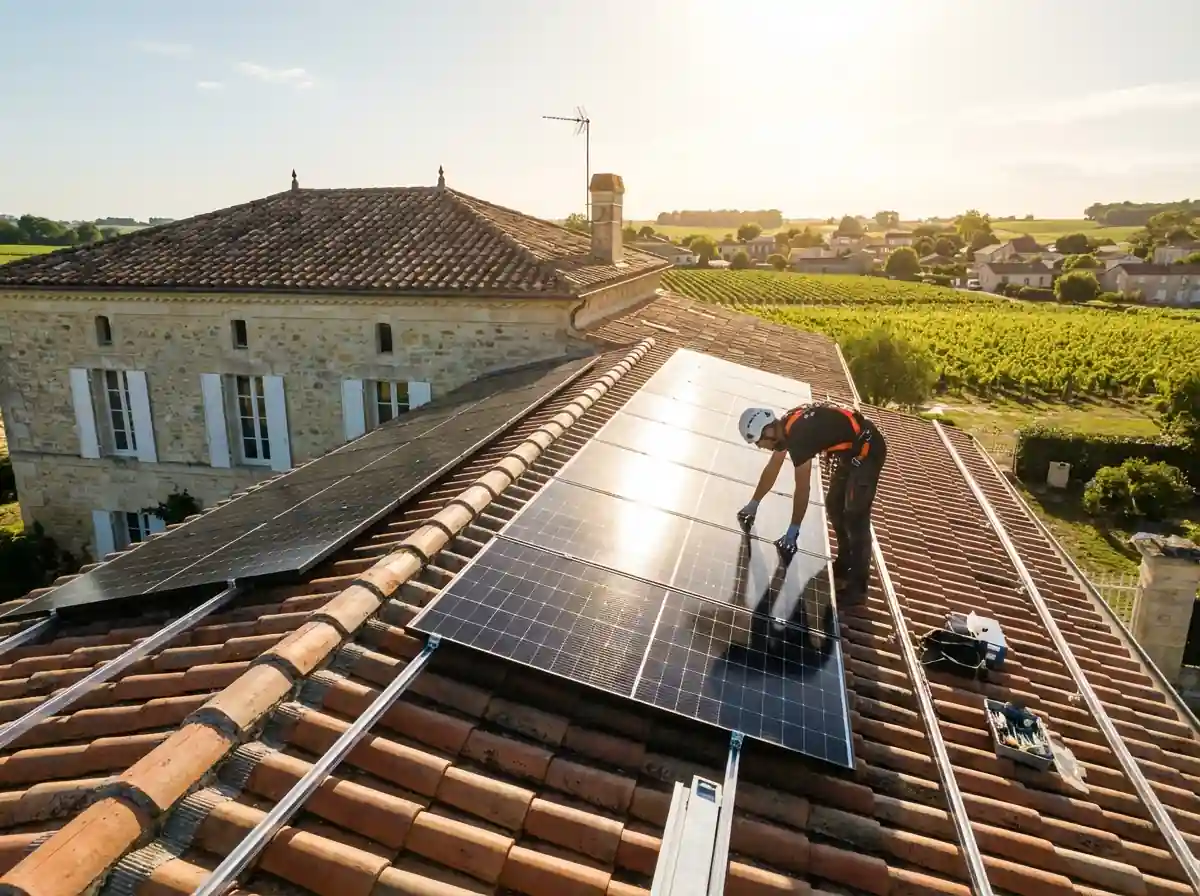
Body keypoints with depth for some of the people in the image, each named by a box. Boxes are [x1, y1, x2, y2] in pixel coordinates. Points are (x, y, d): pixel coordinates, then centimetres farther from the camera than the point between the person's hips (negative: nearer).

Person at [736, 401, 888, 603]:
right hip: (852, 450, 10)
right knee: (834, 505, 16)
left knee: (855, 516, -9)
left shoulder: (799, 435, -29)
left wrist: (793, 530, -17)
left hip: (868, 450, -10)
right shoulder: (785, 427, -1)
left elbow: (802, 488, -25)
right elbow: (772, 469, 13)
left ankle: (857, 585, -1)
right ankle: (845, 563, 31)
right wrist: (753, 503, 22)